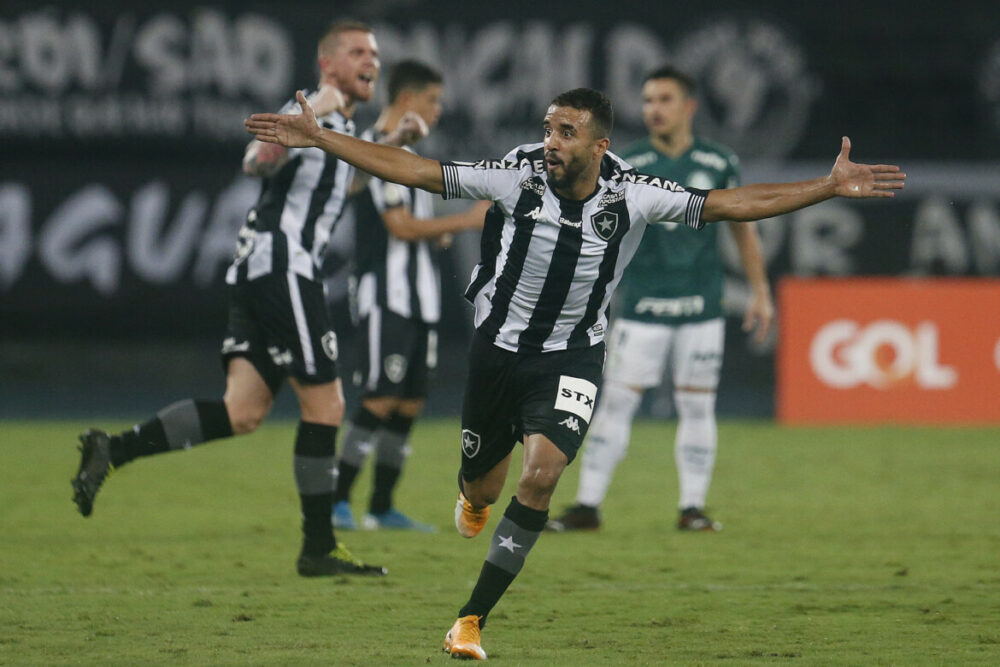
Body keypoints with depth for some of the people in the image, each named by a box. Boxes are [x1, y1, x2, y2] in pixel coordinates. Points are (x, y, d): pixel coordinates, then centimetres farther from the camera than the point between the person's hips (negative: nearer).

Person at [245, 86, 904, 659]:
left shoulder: (631, 195, -15)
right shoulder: (518, 177, -17)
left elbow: (731, 204, -9)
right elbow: (413, 170, -14)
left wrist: (830, 187, -15)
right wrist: (319, 138, -17)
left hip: (572, 357, -1)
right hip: (499, 346, 1)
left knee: (541, 476, -22)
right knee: (483, 487, 12)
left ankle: (473, 618, -12)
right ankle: (475, 500, 55)